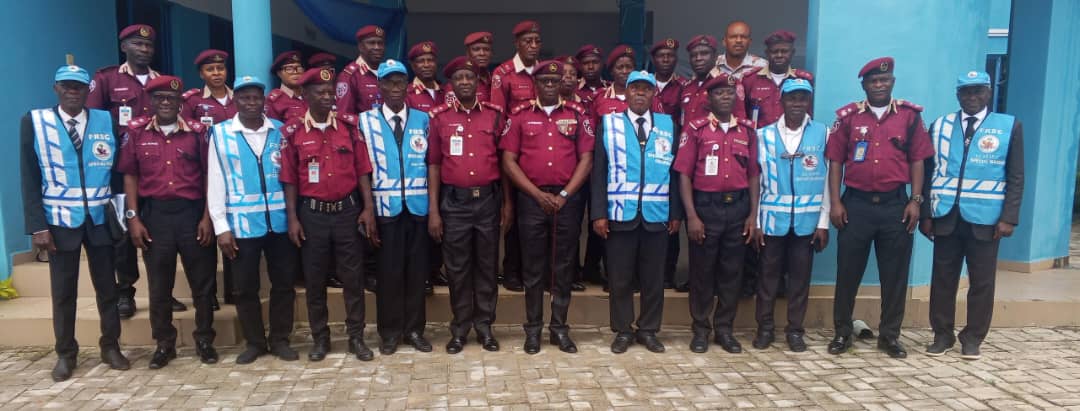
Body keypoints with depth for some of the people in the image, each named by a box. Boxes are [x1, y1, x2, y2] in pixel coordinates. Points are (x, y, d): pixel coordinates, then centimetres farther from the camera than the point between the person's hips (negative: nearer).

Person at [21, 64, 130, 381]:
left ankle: (111, 347, 22)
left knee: (107, 287, 9)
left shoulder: (107, 121, 2)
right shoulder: (35, 122, 0)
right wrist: (38, 226, -9)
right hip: (60, 220, -1)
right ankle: (65, 354, 22)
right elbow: (30, 179, -3)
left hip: (100, 219, 1)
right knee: (63, 291, 9)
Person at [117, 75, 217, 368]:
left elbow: (208, 174, 2)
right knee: (159, 285, 10)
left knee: (203, 282, 6)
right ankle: (164, 343, 24)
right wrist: (133, 217, -1)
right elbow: (130, 175, 6)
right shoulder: (136, 131, 3)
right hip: (154, 214, 1)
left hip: (192, 212, -1)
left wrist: (207, 215, -4)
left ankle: (204, 340, 20)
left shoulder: (197, 131, 1)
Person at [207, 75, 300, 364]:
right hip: (241, 223, -1)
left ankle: (280, 339, 23)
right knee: (245, 287, 9)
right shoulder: (220, 133, 2)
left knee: (284, 283, 8)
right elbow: (215, 181, 0)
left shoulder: (280, 130, 6)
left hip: (280, 221, 1)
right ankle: (254, 342, 25)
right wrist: (221, 226, -5)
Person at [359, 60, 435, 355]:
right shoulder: (366, 120, 4)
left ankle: (414, 329, 20)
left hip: (418, 205, 1)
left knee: (417, 269, 7)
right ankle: (390, 332, 19)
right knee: (389, 270, 5)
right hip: (385, 206, -1)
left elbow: (432, 162, 7)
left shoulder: (423, 119, 8)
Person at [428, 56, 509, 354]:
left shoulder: (495, 114, 3)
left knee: (487, 265, 9)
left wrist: (508, 202, 3)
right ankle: (460, 328, 20)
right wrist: (433, 210, -2)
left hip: (489, 199, 1)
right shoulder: (439, 117, 2)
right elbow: (434, 164, 2)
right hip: (454, 201, 0)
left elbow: (504, 160, 7)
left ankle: (485, 326, 21)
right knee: (457, 267, 7)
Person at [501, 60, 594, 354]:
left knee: (564, 266, 6)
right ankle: (533, 328, 16)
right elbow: (509, 161, 0)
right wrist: (538, 195, -8)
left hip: (568, 199, 1)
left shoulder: (577, 114, 7)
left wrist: (564, 194, -7)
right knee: (533, 267, 5)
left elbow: (586, 159, 3)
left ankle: (560, 328, 17)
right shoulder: (519, 115, 4)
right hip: (531, 199, -1)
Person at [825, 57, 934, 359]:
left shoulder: (910, 115, 5)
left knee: (895, 274, 7)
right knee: (848, 271, 5)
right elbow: (835, 161, 2)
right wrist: (835, 202, -4)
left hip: (895, 204, 1)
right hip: (856, 203, -1)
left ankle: (890, 334, 20)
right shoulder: (848, 116, 3)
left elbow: (917, 160, 5)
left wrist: (916, 200, -3)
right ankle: (842, 332, 17)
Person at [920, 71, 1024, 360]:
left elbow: (1016, 177, 2)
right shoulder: (940, 126, 8)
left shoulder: (1010, 127, 4)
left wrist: (1008, 217, -7)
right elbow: (928, 172, 7)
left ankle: (973, 338, 18)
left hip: (985, 219, -1)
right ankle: (942, 335, 18)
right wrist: (925, 214, 0)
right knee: (943, 279, 6)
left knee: (982, 282, 6)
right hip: (946, 217, 1)